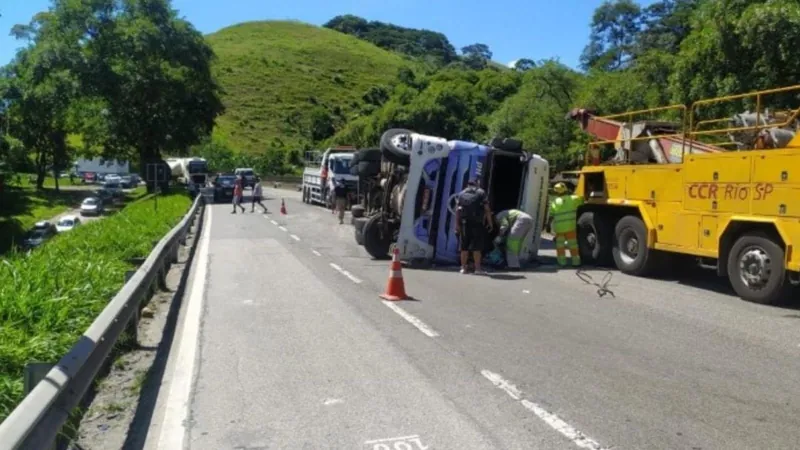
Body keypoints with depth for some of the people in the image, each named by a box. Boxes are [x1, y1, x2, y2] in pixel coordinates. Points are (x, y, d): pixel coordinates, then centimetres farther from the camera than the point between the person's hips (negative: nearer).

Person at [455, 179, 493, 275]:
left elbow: (457, 210, 3)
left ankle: (463, 268, 7)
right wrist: (490, 223, 0)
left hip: (465, 223, 3)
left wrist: (457, 224, 0)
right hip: (477, 223, -2)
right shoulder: (481, 193, 8)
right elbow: (487, 209, -2)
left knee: (464, 246, 8)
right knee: (477, 246, -1)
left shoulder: (461, 194, 14)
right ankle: (477, 268, -5)